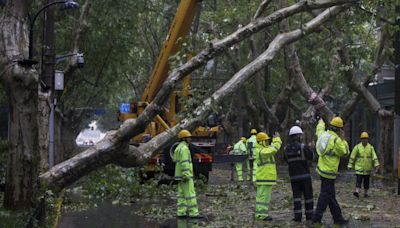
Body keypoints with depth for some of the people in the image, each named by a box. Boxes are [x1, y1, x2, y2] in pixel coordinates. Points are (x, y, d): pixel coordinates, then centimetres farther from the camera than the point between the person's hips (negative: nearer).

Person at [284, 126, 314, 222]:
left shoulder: (286, 148, 0)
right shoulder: (303, 147, -13)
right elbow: (311, 157, 0)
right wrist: (310, 148, 17)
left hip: (293, 176, 3)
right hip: (305, 175, -3)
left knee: (297, 195, 7)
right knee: (308, 195, 7)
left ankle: (298, 215, -1)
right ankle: (309, 215, 12)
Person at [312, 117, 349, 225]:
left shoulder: (323, 134, 4)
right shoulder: (336, 140, -18)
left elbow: (319, 129, 30)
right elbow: (344, 152, -6)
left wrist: (321, 122, 50)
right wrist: (342, 139, 1)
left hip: (322, 168, 9)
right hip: (329, 172, -9)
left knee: (331, 196, 13)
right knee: (325, 195, -4)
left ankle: (338, 218, 20)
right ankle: (316, 218, -3)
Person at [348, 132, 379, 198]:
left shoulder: (371, 147, 1)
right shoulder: (357, 147, -4)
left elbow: (374, 157, -3)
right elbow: (352, 157, 0)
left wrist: (376, 165, -14)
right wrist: (350, 166, -1)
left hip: (367, 168, 2)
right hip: (359, 167, -2)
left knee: (366, 181, 8)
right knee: (358, 180, -13)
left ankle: (366, 193, 18)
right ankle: (357, 192, -23)